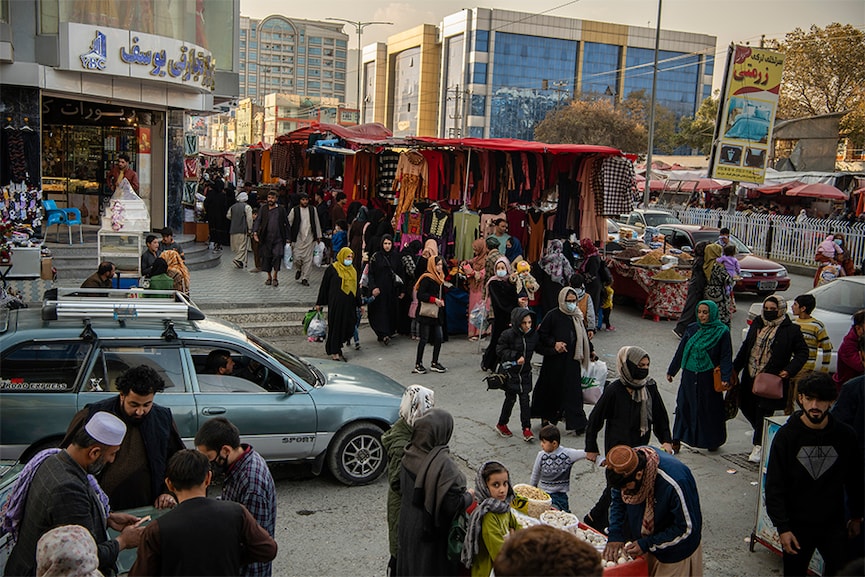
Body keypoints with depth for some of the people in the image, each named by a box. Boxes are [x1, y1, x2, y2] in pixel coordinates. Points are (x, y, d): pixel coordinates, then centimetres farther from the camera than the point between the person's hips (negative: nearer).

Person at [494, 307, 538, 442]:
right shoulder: (508, 334, -17)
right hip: (511, 372, -3)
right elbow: (500, 351, -12)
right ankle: (501, 424, 27)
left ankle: (526, 428, 7)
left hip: (525, 372, 3)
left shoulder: (534, 334, -3)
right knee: (511, 398, 7)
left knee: (525, 399, 1)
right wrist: (516, 356, -22)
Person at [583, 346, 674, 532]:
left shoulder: (650, 388, -2)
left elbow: (660, 417, 10)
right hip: (617, 449, -5)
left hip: (640, 448, 5)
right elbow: (595, 419, -9)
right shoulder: (614, 390, -17)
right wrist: (591, 448, -4)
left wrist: (666, 440, -2)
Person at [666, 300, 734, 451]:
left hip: (709, 378, -3)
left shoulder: (722, 332, -6)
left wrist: (725, 378, -18)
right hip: (689, 376, 3)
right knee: (683, 406, 5)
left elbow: (726, 357, -8)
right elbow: (680, 351, 11)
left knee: (710, 409, 7)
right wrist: (671, 370, 16)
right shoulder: (692, 329, 4)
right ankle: (677, 440, 15)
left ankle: (713, 441, 20)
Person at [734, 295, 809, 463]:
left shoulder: (791, 330, -7)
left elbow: (802, 352, -1)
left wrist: (789, 370, -12)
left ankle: (759, 445, 10)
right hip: (750, 375, 6)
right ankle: (761, 434, 37)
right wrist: (735, 367, 16)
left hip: (772, 379, -6)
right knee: (746, 406, 12)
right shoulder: (757, 324, 8)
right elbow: (746, 347, 17)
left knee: (763, 411, -3)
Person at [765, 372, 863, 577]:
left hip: (834, 523, 1)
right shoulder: (787, 435, -10)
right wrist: (782, 527, -12)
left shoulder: (845, 435, -5)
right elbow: (775, 486, -9)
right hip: (797, 524, -1)